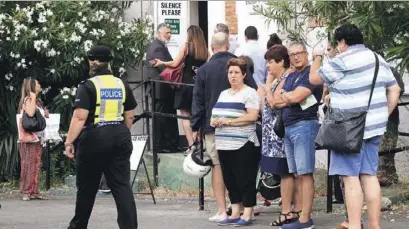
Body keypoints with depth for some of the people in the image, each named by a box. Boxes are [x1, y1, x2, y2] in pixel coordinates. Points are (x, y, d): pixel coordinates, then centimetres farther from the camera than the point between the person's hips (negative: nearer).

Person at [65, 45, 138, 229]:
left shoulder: (88, 86, -9)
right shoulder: (122, 85, 8)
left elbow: (79, 117, -16)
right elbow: (130, 116, 14)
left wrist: (69, 142, -14)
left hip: (94, 139, -4)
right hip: (120, 138, 4)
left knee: (87, 186, 9)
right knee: (122, 185, 1)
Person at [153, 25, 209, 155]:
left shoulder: (186, 46, -4)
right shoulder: (205, 50, 6)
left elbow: (175, 64, -6)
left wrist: (161, 63, 8)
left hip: (187, 84, -4)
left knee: (186, 116, 0)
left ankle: (191, 144, -10)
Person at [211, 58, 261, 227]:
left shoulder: (249, 93, -5)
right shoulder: (223, 94, 20)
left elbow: (252, 116, -16)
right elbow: (216, 114, 24)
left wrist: (229, 121, -18)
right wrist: (214, 121, 0)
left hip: (243, 146, -8)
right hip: (224, 145, 8)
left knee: (245, 181, -4)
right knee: (230, 181, 10)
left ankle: (247, 216, 0)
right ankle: (234, 215, 17)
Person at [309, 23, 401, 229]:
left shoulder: (340, 63, -11)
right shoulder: (378, 60, 12)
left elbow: (314, 79, 2)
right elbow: (394, 90, 15)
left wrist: (317, 58, 18)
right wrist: (384, 116, 18)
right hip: (373, 127, 7)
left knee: (350, 177, -6)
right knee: (369, 175, 9)